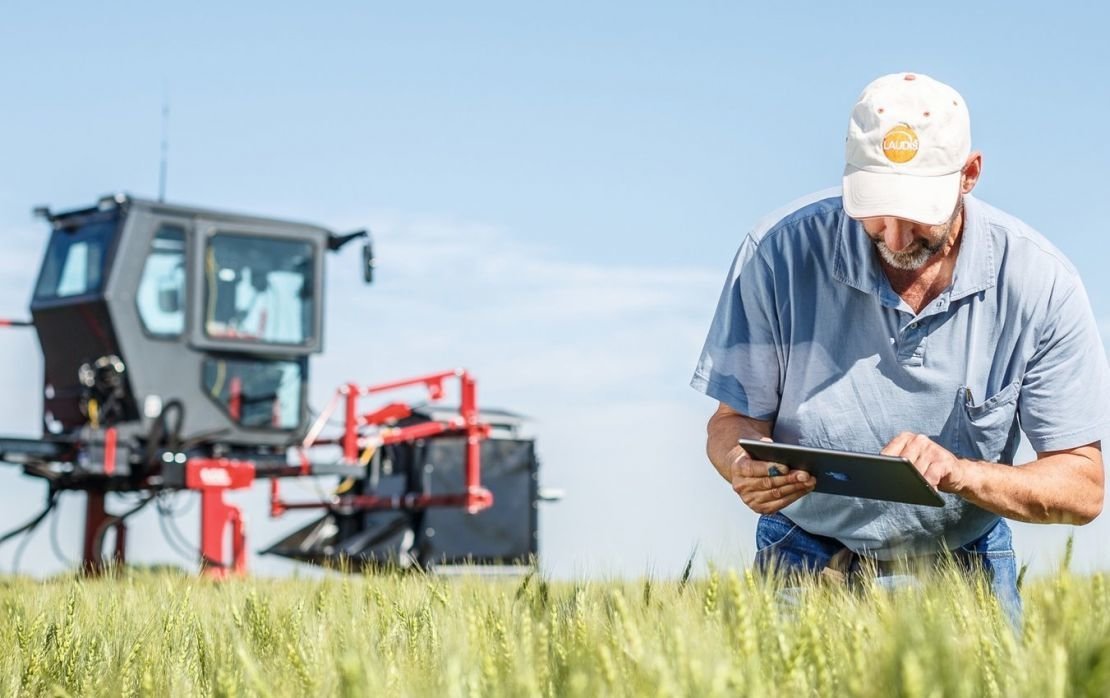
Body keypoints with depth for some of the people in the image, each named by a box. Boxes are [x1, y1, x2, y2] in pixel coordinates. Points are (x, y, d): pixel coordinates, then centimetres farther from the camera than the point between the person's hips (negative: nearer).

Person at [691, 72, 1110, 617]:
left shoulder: (1039, 281, -12)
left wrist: (959, 472, -27)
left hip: (963, 569, 1)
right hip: (807, 565, -1)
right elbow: (734, 418, -3)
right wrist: (746, 469, -27)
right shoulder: (781, 251, -12)